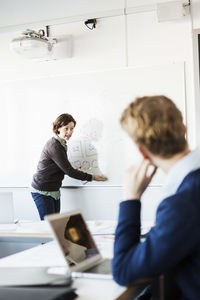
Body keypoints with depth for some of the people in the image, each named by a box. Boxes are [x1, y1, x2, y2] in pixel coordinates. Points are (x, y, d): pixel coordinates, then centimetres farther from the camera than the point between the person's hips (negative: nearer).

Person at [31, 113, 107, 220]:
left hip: (54, 191, 9)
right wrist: (91, 177, -13)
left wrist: (77, 172, 4)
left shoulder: (61, 144, 11)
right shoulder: (54, 146, -20)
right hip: (43, 192, -9)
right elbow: (68, 171, -19)